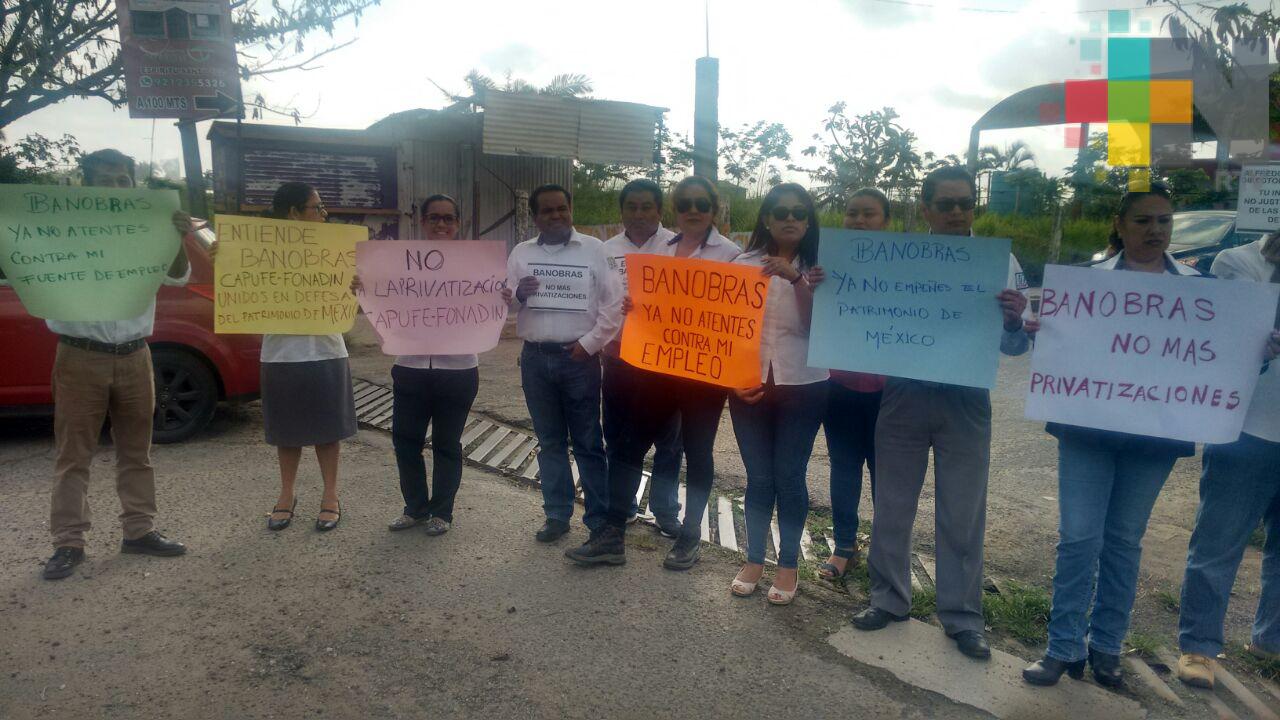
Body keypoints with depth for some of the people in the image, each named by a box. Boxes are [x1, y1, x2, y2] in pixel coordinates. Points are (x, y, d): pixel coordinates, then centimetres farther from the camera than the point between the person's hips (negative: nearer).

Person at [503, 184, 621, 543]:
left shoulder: (593, 249, 1)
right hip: (535, 357, 3)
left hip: (579, 356, -3)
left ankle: (600, 518, 10)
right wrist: (516, 294, -15)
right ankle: (557, 514, 21)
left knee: (588, 442, 2)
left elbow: (613, 302, -2)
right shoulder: (521, 253, 9)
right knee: (550, 441, 11)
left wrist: (590, 343, -10)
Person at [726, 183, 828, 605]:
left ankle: (789, 564, 19)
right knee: (758, 477, 8)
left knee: (789, 477, 4)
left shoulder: (816, 267, 1)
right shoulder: (744, 264, 3)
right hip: (749, 385, 1)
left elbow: (816, 326, -12)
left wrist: (796, 279, -24)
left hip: (802, 387, -1)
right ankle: (754, 559, 23)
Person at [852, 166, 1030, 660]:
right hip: (904, 396, 1)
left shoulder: (1001, 262, 0)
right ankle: (889, 599, 29)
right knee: (892, 506, 12)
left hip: (965, 402, 0)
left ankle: (962, 617, 24)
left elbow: (1013, 346, -1)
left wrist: (1015, 322, -23)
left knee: (963, 516, 9)